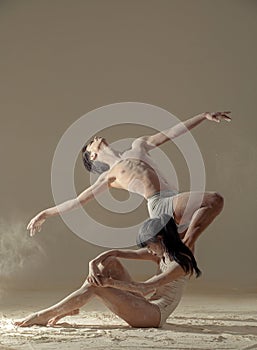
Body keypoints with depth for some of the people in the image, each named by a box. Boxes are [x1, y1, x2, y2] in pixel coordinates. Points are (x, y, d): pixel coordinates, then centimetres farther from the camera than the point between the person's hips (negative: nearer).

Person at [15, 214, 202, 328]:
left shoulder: (181, 263, -17)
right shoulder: (161, 254, 10)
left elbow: (145, 288, -25)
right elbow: (117, 252, 6)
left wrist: (110, 282, -25)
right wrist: (94, 263, -11)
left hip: (154, 314, -9)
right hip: (146, 305, 9)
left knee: (95, 286, -20)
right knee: (110, 261, -1)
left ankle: (43, 316, -11)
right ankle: (71, 308, -1)